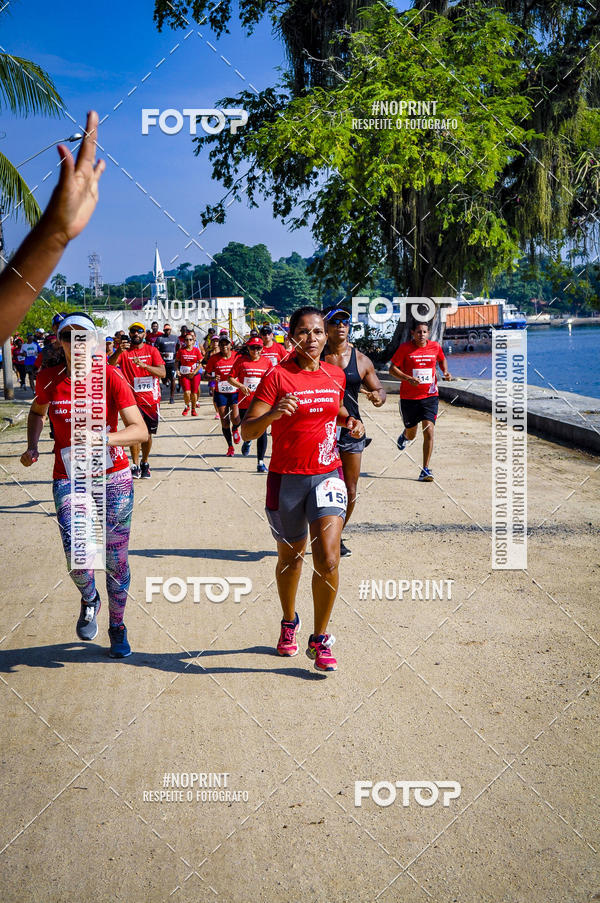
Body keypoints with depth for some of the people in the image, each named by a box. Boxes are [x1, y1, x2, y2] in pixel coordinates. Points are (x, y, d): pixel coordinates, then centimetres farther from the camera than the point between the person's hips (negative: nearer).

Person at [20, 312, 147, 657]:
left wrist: (102, 439, -34)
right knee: (76, 557, -17)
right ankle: (90, 600, 18)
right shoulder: (48, 379, -2)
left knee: (117, 559, 6)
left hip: (113, 478, -1)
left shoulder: (110, 377, -12)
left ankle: (117, 625, 30)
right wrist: (32, 447, 6)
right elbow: (38, 411, 22)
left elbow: (140, 430, -17)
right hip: (69, 480, 1)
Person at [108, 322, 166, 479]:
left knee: (148, 433, 8)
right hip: (133, 399, -2)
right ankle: (135, 466, -7)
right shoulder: (123, 351, 3)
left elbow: (162, 372, -6)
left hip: (151, 399, 2)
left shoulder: (151, 350, 5)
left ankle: (145, 463, 23)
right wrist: (119, 351, -33)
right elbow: (110, 364, -14)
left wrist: (144, 365, -22)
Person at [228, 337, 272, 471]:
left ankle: (260, 462, 1)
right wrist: (241, 386, -15)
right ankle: (247, 442, 46)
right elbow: (231, 378, 1)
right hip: (245, 402, 0)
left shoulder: (266, 361, 4)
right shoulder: (241, 360, 0)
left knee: (262, 432, -6)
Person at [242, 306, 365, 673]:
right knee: (290, 558, 14)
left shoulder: (336, 375, 5)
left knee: (328, 558, -13)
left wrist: (350, 422, 6)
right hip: (287, 477, -2)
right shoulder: (277, 376, -9)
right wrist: (272, 414, -32)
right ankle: (289, 622, 41)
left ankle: (320, 639, 3)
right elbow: (247, 430, -13)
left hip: (327, 474, 2)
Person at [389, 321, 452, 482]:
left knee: (429, 431, -14)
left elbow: (442, 360, 24)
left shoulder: (435, 347, 2)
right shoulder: (405, 348, -6)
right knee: (411, 434, 13)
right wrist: (408, 379, -20)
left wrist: (445, 372, 4)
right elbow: (392, 369, -6)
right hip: (409, 397, -1)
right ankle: (405, 435, 53)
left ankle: (426, 469, -9)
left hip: (430, 396, 1)